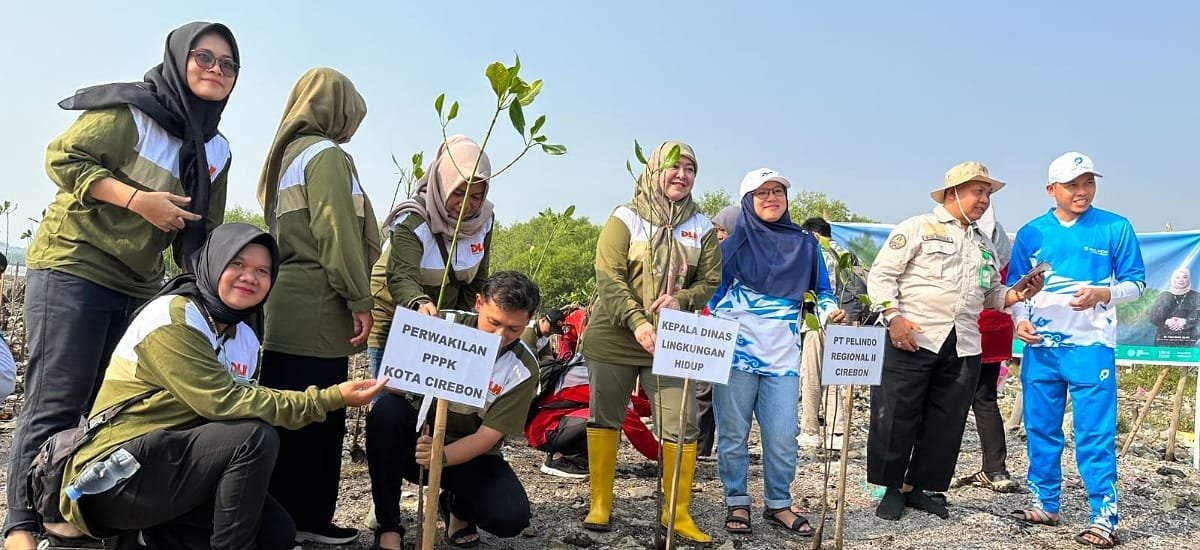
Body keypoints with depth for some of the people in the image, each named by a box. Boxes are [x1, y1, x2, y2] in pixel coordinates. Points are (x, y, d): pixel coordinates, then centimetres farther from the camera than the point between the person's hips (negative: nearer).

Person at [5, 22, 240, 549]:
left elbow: (202, 232, 16)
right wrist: (138, 199, -21)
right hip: (72, 268, -7)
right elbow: (63, 158, -12)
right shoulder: (130, 110, -9)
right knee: (55, 403, -7)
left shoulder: (215, 150, 11)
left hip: (138, 288, 7)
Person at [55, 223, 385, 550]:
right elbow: (223, 403, -25)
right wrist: (330, 399, -25)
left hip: (173, 465, 8)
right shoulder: (172, 317, -17)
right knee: (256, 436, -25)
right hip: (116, 476, -8)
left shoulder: (245, 340, 8)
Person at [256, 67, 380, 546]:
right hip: (316, 313, -9)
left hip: (287, 310, 9)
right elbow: (337, 235, -16)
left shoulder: (285, 154, 22)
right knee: (316, 421, -4)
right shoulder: (326, 154, -7)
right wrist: (359, 299, -13)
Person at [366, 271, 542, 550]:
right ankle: (388, 527, -16)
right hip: (418, 436, 0)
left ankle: (458, 505, 13)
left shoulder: (523, 370, -14)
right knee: (386, 410, -32)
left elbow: (488, 436, -16)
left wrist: (442, 457, -36)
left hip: (469, 454, 0)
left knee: (512, 517, -26)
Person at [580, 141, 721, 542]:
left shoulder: (701, 228, 7)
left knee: (681, 427, -1)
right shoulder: (625, 218, -3)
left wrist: (681, 300, -16)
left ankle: (677, 512, 12)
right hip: (614, 339, -2)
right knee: (604, 418, 8)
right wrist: (637, 322, -24)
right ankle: (600, 504, 21)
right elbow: (608, 276, -12)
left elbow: (711, 283, 5)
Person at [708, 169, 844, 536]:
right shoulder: (735, 241, 1)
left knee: (782, 438, 1)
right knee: (734, 435, 4)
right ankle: (737, 503, 17)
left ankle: (778, 504, 18)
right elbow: (714, 290, 1)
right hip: (736, 352, -2)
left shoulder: (805, 244, 9)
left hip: (782, 357, 2)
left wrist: (831, 311, -7)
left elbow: (821, 290, 14)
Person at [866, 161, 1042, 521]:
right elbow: (881, 275, -5)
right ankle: (890, 488, 11)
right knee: (897, 416, -2)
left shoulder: (984, 244, 21)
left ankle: (917, 487, 19)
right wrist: (893, 316, -18)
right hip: (912, 339, -6)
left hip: (963, 347, 6)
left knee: (945, 421, 7)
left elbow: (991, 295, 24)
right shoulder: (918, 228, 0)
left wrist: (1017, 294, 4)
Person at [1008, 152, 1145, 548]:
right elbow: (1015, 286, 12)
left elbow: (1136, 282, 3)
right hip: (1040, 345, 3)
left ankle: (1104, 518, 4)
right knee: (1041, 429, 11)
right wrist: (1021, 320, -6)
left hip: (1090, 345, -3)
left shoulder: (1116, 228, 0)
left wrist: (1102, 294, -17)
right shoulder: (1031, 233, 6)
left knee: (1095, 435, -4)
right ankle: (1046, 505, 24)